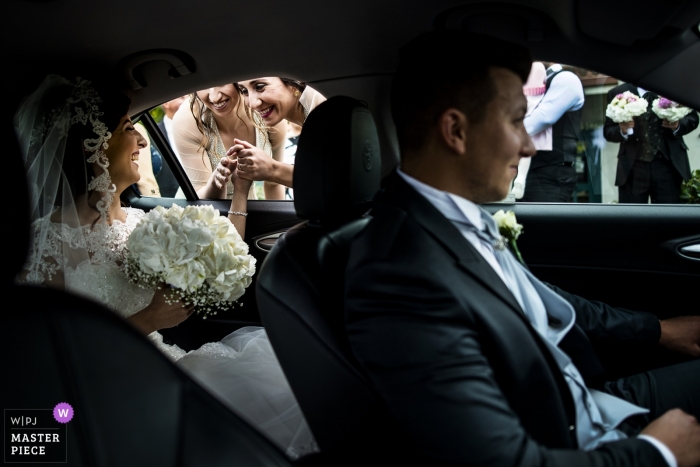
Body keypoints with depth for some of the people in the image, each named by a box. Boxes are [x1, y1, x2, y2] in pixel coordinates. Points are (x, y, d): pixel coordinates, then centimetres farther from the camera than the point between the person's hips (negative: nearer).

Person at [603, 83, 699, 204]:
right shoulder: (618, 93, 3)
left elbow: (692, 117, 13)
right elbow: (608, 131, 3)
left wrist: (678, 125, -10)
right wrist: (622, 131, -20)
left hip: (667, 165, 1)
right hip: (633, 168, -1)